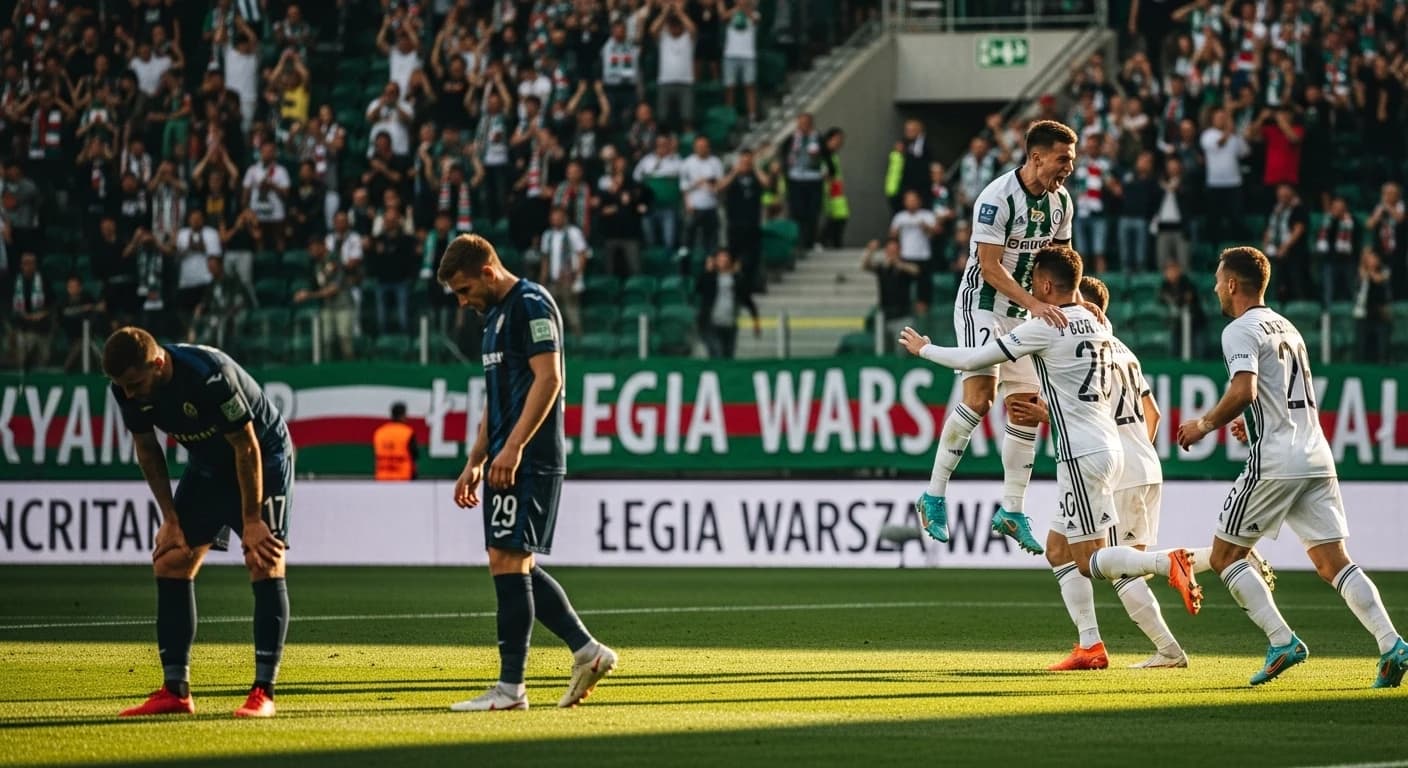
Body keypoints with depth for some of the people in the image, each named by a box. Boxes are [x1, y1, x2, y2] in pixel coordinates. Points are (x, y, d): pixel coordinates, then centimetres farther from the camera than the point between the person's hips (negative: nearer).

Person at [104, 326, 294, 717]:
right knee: (170, 562, -2)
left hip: (263, 458, -6)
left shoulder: (209, 376, -36)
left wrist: (251, 521, -21)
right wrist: (171, 518, -3)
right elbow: (147, 450, 0)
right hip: (208, 465, 6)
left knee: (264, 562, -16)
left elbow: (246, 448, -27)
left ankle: (263, 692, -14)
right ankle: (175, 692, 1)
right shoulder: (128, 388, -17)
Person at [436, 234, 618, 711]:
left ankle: (511, 686, -10)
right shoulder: (496, 315, 21)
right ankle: (587, 652, 14)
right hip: (506, 461, 10)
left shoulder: (531, 304, -10)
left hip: (530, 459, -10)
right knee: (515, 566, 9)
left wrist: (512, 447, -23)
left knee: (507, 559, -11)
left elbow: (548, 379, -19)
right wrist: (475, 463, 22)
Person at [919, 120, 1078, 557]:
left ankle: (1012, 511, 12)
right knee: (980, 393, -24)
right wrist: (1035, 304, -33)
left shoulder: (1061, 201, 2)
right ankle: (934, 496, -17)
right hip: (982, 304, -8)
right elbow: (990, 266, -24)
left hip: (1023, 314, 8)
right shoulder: (997, 198, -21)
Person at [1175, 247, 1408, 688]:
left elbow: (1243, 391, -20)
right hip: (1317, 459, 8)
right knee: (1332, 561, 3)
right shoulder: (1287, 328, 21)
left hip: (1274, 464, -8)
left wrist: (1205, 425, -7)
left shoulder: (1241, 330, -5)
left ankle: (1282, 641, -7)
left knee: (1225, 556, 4)